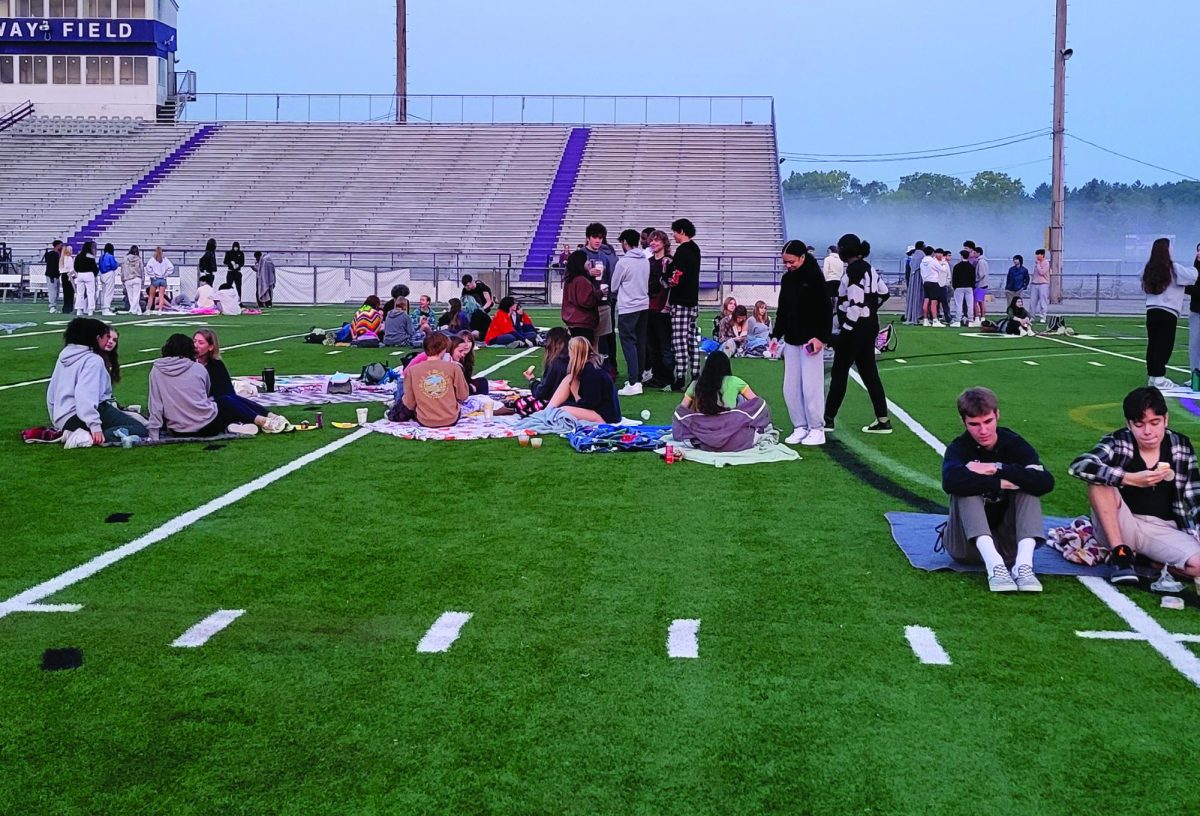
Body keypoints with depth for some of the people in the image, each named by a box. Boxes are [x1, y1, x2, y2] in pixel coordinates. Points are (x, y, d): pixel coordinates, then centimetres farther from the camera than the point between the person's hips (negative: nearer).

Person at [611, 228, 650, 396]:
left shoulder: (623, 262, -12)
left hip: (628, 308, -7)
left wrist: (617, 294, 19)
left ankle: (633, 383, -12)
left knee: (628, 343, -5)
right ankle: (638, 377, 20)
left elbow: (613, 287, -2)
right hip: (644, 305, 7)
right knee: (640, 343, 12)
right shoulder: (646, 261, 6)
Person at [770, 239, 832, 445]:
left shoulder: (814, 277, -9)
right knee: (791, 387, 6)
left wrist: (821, 337, -17)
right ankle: (800, 427, 15)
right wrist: (776, 335, 11)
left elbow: (826, 310, -11)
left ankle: (817, 429, 4)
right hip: (791, 340, 7)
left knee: (811, 386, -6)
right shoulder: (786, 279, 10)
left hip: (811, 340, -7)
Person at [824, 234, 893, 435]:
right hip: (870, 326, 9)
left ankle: (828, 420, 7)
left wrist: (845, 330, -18)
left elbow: (856, 303, -22)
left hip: (856, 328, -9)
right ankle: (882, 420, 10)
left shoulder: (854, 270, -17)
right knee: (869, 372, 11)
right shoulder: (867, 267, 12)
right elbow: (883, 293, 20)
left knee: (839, 373, 0)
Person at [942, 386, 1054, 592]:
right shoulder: (959, 448, -7)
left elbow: (1046, 482, -23)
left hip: (1009, 544, 2)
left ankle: (1024, 563, -35)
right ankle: (994, 564, -41)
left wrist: (997, 468, -25)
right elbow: (951, 482, -34)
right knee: (967, 489, -26)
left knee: (1029, 485, -18)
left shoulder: (1014, 444, -3)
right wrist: (1000, 484, -28)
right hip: (969, 544, -2)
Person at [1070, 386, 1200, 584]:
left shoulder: (1180, 446, 2)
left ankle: (1148, 559, 2)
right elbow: (1078, 466, -27)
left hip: (1163, 530, 2)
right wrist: (1131, 479, -34)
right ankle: (1120, 553, -18)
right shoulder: (1118, 443, -8)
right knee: (1099, 480, -26)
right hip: (1119, 528, -2)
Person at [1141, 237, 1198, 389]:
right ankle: (1159, 377, -3)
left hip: (1151, 310, 6)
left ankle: (1152, 376, 13)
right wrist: (1193, 268, 11)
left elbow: (1145, 288, 19)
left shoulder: (1148, 269, 7)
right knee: (1164, 345, -2)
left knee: (1153, 344, 9)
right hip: (1168, 312, -5)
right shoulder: (1173, 269, -9)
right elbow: (1192, 276, -9)